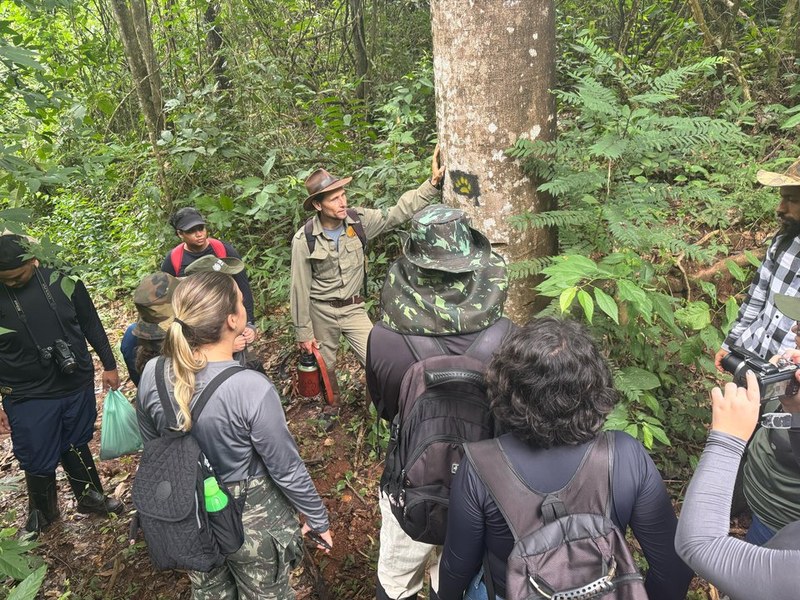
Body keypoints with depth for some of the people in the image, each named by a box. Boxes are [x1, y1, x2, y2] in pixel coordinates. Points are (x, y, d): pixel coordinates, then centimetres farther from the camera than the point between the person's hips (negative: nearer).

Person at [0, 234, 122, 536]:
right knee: (39, 461, 12)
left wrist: (109, 365, 6)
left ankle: (90, 496, 45)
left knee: (76, 445, 21)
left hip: (78, 386, 2)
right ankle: (41, 514, 40)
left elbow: (91, 324, 2)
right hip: (29, 398, -1)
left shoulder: (62, 281, -10)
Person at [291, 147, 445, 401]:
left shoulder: (359, 220, -12)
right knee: (326, 368, 16)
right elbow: (300, 289, -11)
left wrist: (433, 183, -27)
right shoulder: (304, 240, -17)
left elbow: (398, 213, -16)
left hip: (353, 307, 2)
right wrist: (303, 333, -7)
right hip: (321, 311, -1)